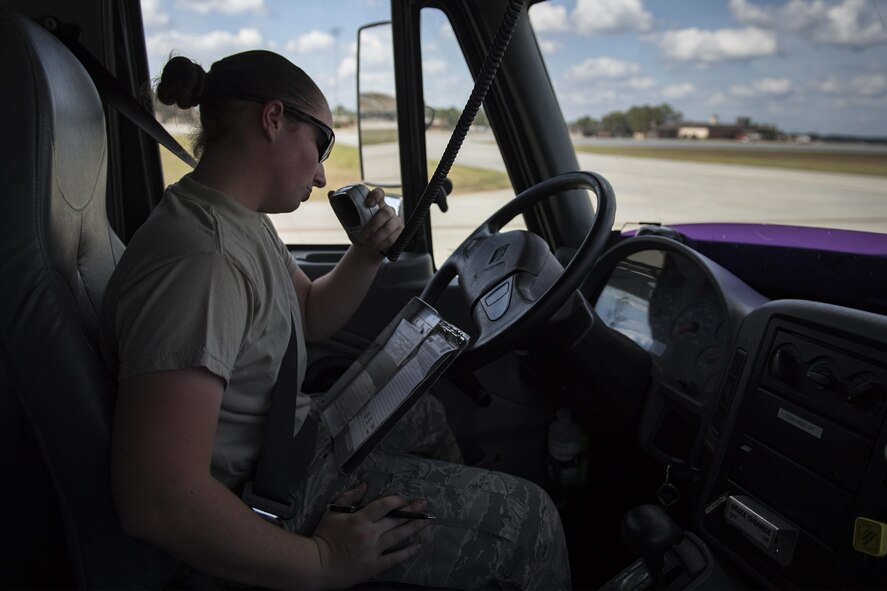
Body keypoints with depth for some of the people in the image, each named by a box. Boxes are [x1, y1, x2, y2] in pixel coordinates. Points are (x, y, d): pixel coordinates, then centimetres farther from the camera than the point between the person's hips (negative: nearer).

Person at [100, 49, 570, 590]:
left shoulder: (242, 221, 2)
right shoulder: (200, 260, -31)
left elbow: (309, 318, 15)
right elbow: (155, 502, -35)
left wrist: (367, 254, -4)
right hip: (258, 505, -10)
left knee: (425, 415, 29)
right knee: (527, 516, -5)